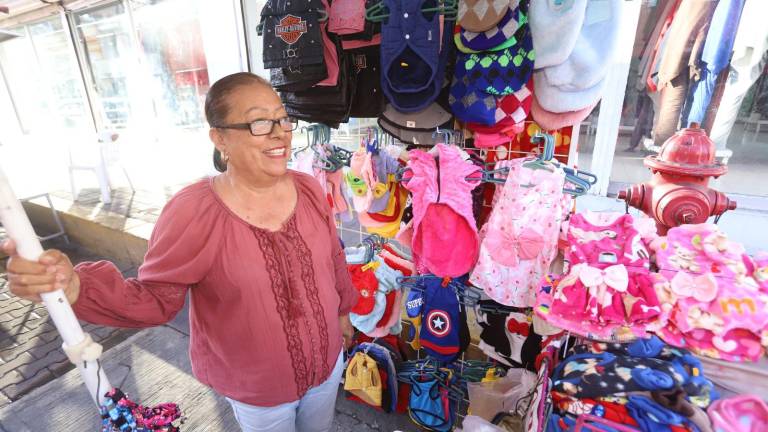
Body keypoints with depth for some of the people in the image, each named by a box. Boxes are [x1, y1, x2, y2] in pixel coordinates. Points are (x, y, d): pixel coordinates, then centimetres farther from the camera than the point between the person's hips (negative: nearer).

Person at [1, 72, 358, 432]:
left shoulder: (308, 190, -12)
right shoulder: (193, 212, -26)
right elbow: (157, 298, -18)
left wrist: (342, 311, 13)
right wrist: (77, 288, -36)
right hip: (256, 388, -4)